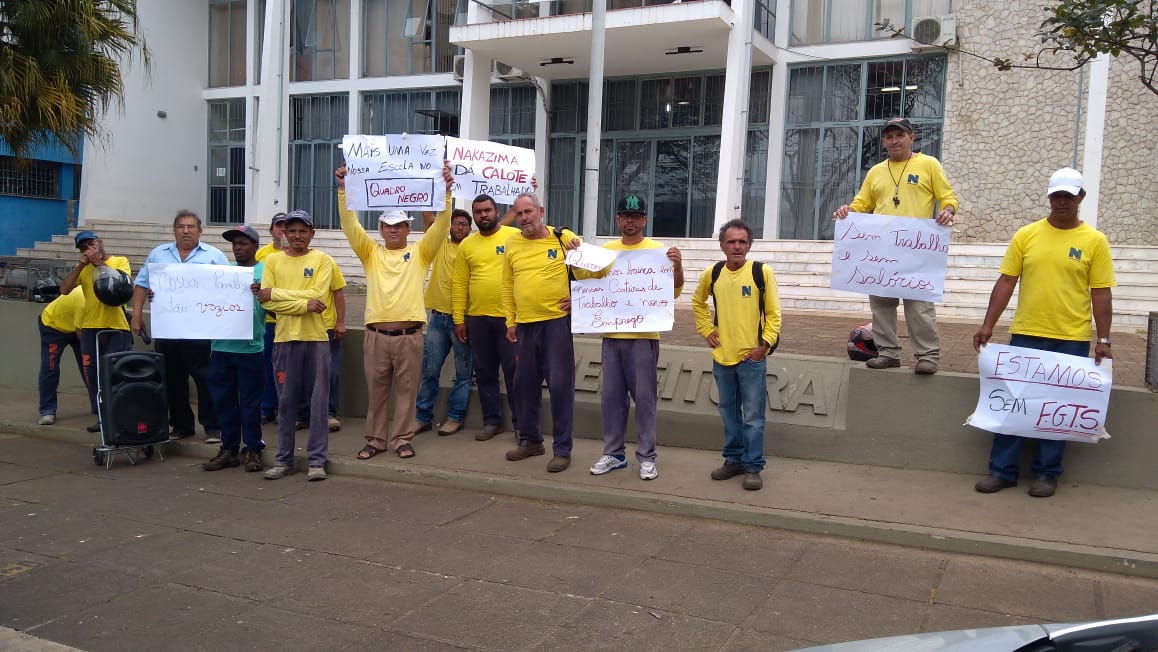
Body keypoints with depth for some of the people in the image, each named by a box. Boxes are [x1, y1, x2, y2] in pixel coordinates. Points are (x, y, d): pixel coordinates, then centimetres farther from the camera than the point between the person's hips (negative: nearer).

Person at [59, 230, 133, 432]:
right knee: (93, 374, 8)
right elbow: (64, 289, -1)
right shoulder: (83, 268, 12)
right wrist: (80, 265, -7)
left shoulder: (120, 261, 4)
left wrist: (98, 262, -10)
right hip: (90, 328, 4)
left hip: (117, 328, -4)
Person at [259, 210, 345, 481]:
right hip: (285, 338, 2)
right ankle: (283, 459, 18)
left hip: (316, 338, -1)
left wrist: (276, 292, -10)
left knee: (318, 401, 2)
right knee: (286, 402, 8)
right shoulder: (273, 260, 7)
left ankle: (317, 460, 10)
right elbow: (266, 302, -3)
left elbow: (318, 297, -11)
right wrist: (304, 304, -14)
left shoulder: (323, 260, 2)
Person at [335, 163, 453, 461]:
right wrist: (343, 190, -12)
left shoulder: (420, 253, 7)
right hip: (376, 334, 1)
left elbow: (441, 225, -5)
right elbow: (350, 224, 0)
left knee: (406, 390, 6)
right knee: (376, 390, 10)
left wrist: (446, 191, -18)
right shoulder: (371, 253, 10)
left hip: (409, 335, -1)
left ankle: (402, 438, 17)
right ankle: (375, 439, 21)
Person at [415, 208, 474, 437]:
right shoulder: (440, 245, 8)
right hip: (438, 317, 3)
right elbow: (428, 216, 1)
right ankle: (423, 416, 16)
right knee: (430, 370, 7)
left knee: (463, 372, 4)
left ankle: (455, 416, 14)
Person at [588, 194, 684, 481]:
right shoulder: (606, 250, 10)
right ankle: (613, 453, 22)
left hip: (643, 336, -4)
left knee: (644, 398, 2)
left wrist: (678, 266, -20)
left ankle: (646, 456, 12)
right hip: (611, 335, 4)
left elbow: (673, 292, -3)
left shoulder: (656, 250, -1)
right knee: (611, 397, 10)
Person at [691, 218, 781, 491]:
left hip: (752, 357, -4)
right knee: (729, 412, 15)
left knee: (753, 416, 1)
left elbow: (773, 313, -4)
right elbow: (698, 302, 20)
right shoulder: (711, 274, 2)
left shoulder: (762, 272, -8)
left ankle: (753, 467, 12)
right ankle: (733, 460, 29)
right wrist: (707, 330, 10)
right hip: (722, 356, 4)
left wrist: (765, 343, -12)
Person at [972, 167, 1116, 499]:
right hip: (1025, 335, 1)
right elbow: (1006, 282, 3)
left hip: (1071, 340, -1)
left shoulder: (1094, 240, 1)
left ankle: (1047, 474, 19)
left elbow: (1101, 293, 0)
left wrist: (1104, 340, -5)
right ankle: (1002, 470, 14)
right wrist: (987, 325, -3)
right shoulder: (1026, 235, 4)